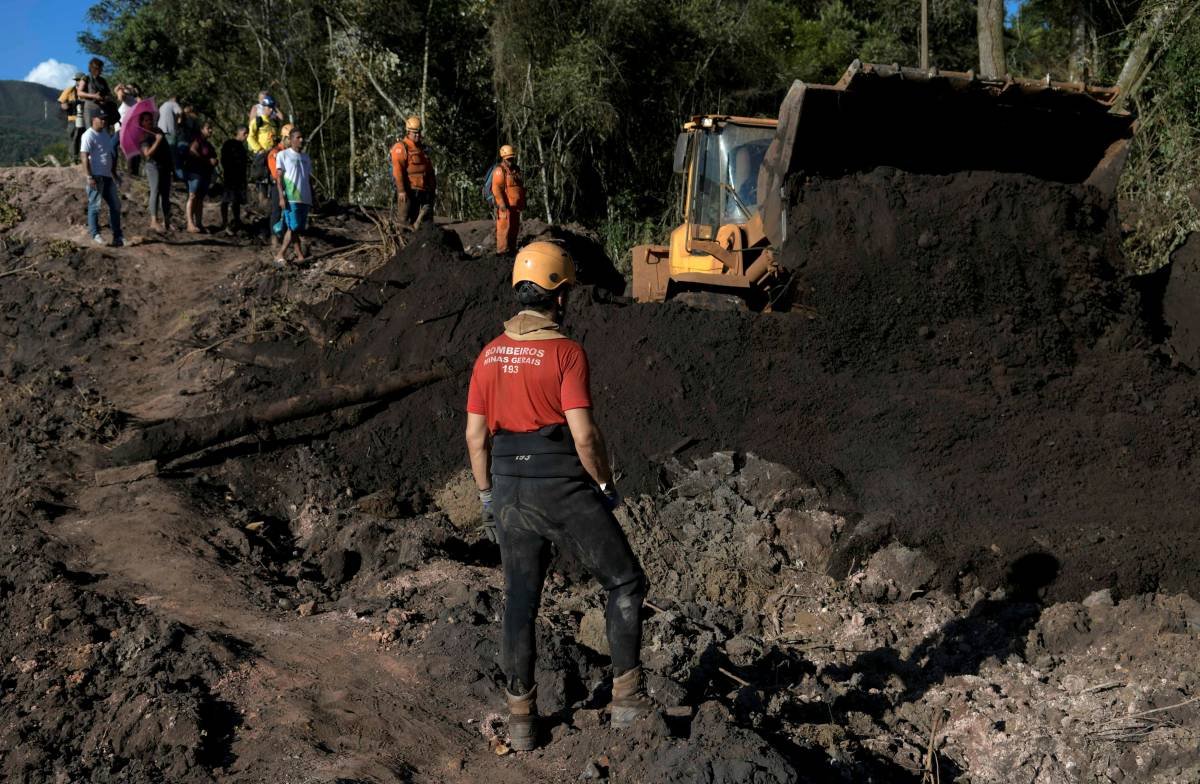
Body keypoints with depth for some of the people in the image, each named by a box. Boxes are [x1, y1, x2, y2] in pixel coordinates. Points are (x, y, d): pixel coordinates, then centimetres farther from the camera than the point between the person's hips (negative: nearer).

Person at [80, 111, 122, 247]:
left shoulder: (106, 134, 16)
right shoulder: (89, 135, -10)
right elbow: (84, 156, -16)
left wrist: (114, 174, 22)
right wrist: (89, 177, -22)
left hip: (107, 176, 9)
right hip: (96, 176, -9)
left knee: (115, 205, 9)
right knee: (95, 205, -2)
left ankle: (117, 236, 15)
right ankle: (95, 234, 4)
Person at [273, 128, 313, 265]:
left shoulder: (306, 158, 18)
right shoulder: (283, 155, 1)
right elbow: (278, 177, -5)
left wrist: (312, 199, 16)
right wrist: (281, 197, -14)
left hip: (304, 198, 6)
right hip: (290, 197, -6)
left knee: (298, 228, 7)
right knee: (293, 227, -13)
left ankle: (300, 255, 8)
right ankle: (281, 255, -8)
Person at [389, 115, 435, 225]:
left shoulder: (422, 148, 19)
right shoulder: (401, 147, -6)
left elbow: (430, 169, 23)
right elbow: (397, 170, -14)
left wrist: (433, 187, 16)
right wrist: (401, 190, -20)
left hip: (422, 191, 7)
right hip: (408, 190, -7)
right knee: (404, 220, -8)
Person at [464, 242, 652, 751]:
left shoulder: (490, 355, 6)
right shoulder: (566, 352, -12)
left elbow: (475, 434, 8)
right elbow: (584, 433, -18)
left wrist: (487, 495, 18)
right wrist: (606, 485, -3)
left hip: (510, 494, 6)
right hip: (565, 490, -5)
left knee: (519, 603, 13)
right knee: (625, 584, 10)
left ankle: (521, 718, 20)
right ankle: (627, 696, 10)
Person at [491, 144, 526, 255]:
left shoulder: (516, 170, 17)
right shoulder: (500, 171, -9)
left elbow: (521, 187, 25)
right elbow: (496, 188, -17)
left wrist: (523, 203, 23)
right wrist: (502, 204, -23)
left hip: (515, 205, 8)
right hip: (505, 205, -8)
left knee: (515, 228, 11)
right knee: (504, 227, -8)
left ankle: (512, 249, 19)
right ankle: (502, 250, -6)